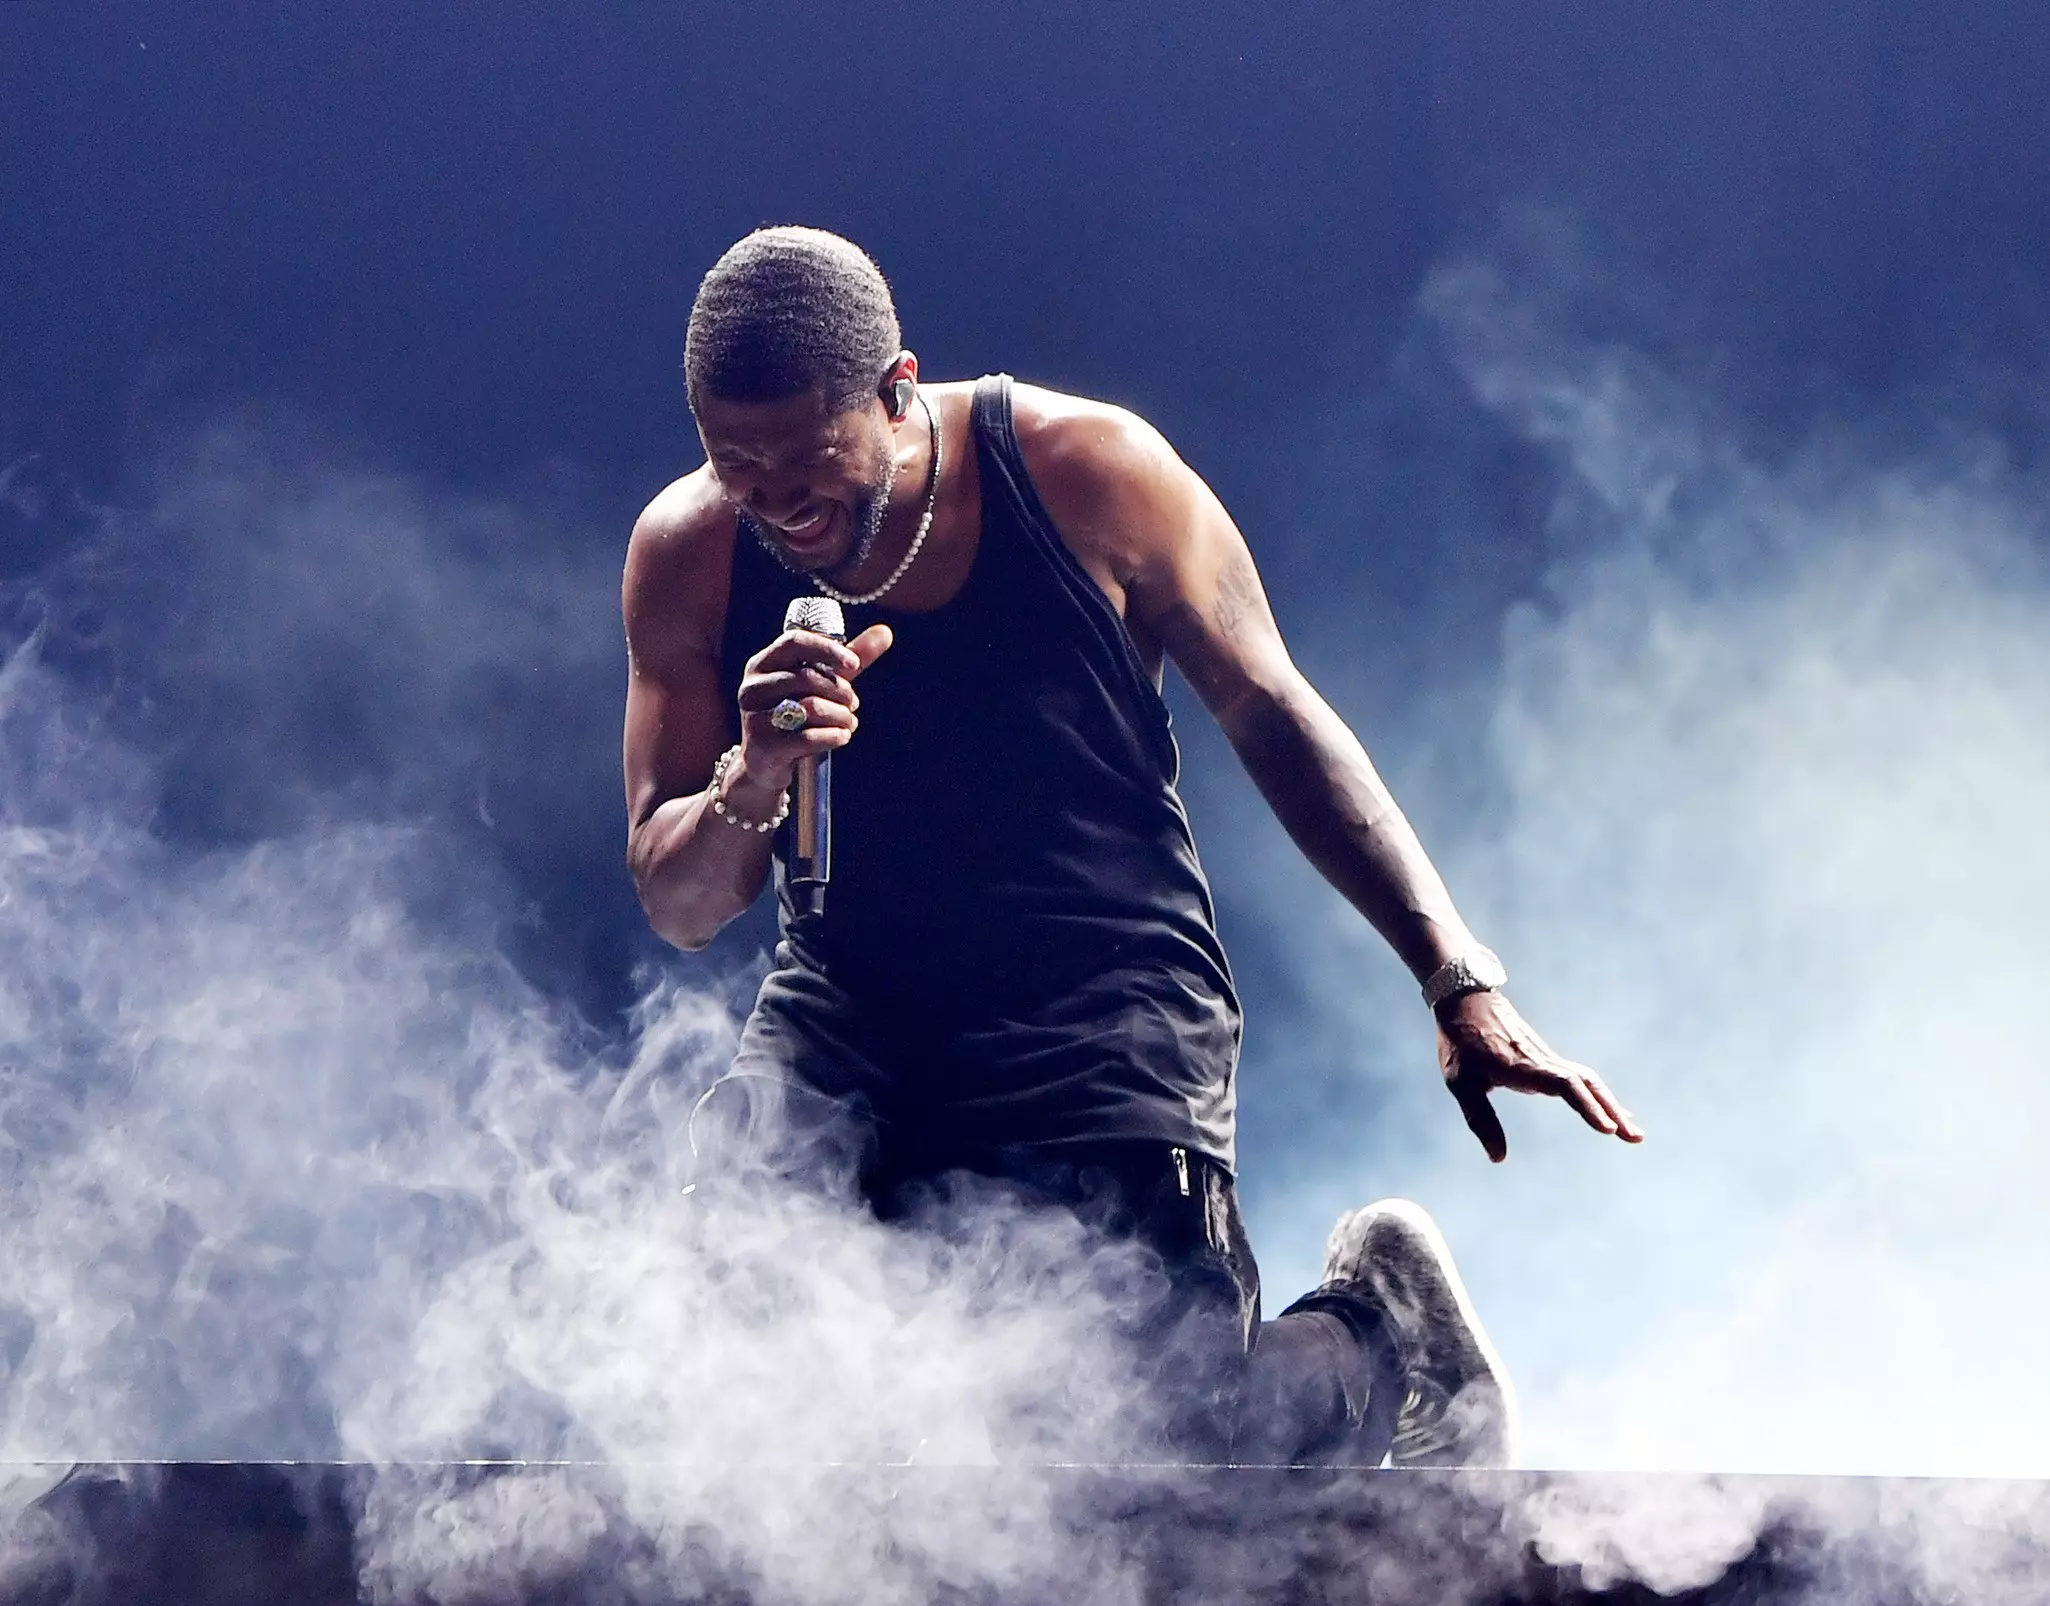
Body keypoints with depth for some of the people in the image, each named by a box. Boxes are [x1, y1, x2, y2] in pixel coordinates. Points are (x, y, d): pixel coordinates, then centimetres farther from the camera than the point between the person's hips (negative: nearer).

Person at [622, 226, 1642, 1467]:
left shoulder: (1090, 473, -13)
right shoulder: (687, 557, -7)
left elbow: (1272, 717, 0)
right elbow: (679, 907, -2)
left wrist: (1460, 983, -3)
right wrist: (751, 782, -26)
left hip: (1109, 1021, -2)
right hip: (849, 1021, 2)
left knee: (1169, 1466, -12)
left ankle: (1387, 1331, 21)